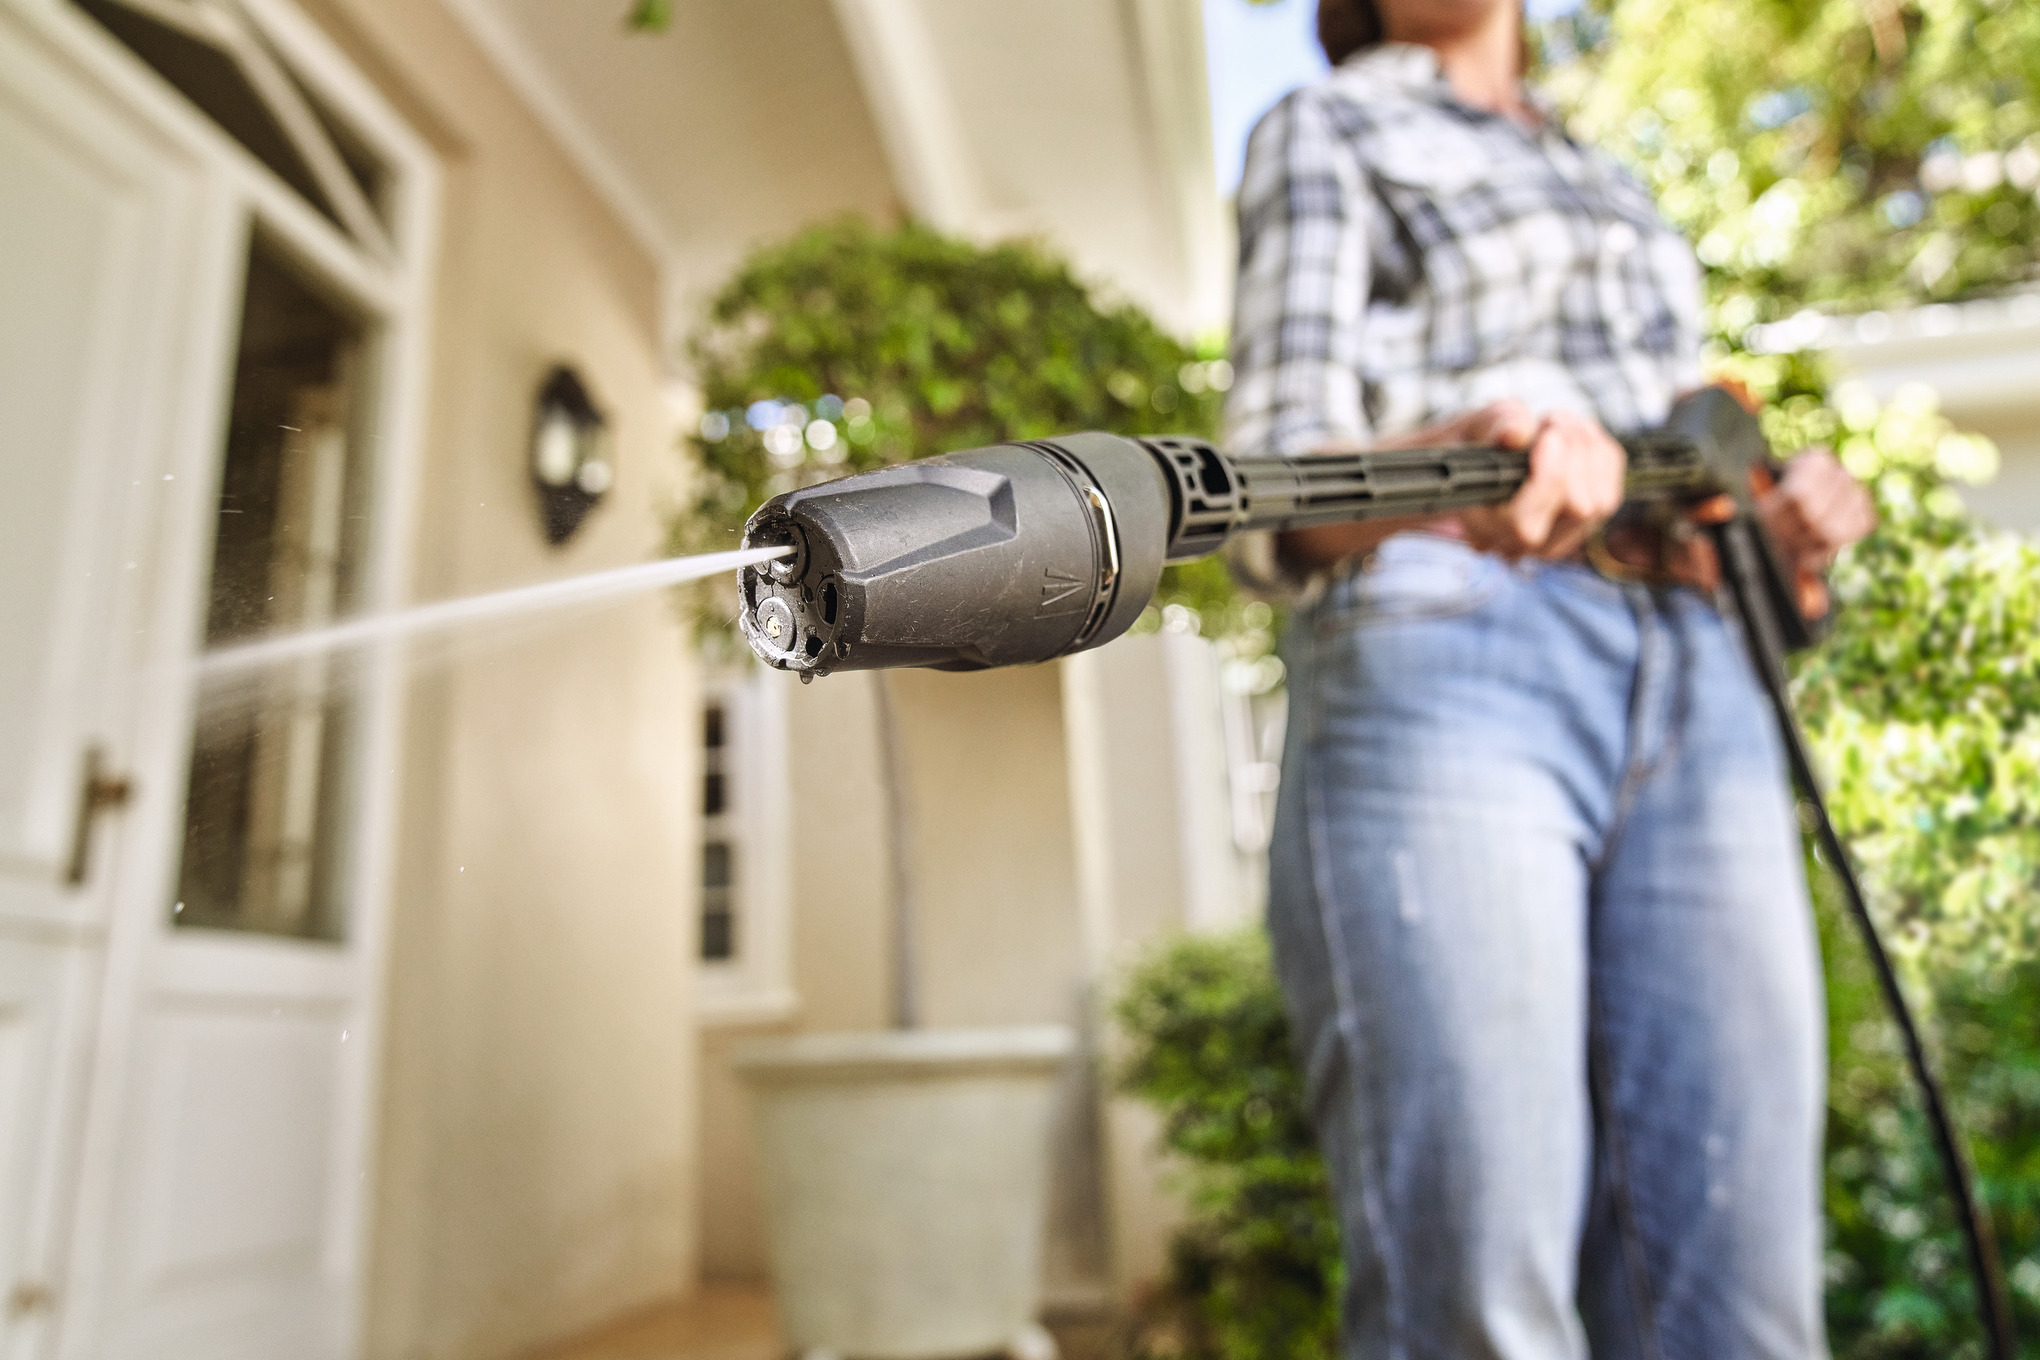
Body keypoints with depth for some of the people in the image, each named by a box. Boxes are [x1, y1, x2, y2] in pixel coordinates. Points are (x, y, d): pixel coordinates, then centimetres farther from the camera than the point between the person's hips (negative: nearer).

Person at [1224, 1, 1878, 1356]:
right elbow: (1284, 479, 0)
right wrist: (1455, 467, -22)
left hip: (1700, 679, 6)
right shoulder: (1328, 129, 16)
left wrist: (1779, 517, 9)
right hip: (1446, 653, -5)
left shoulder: (1616, 184, 34)